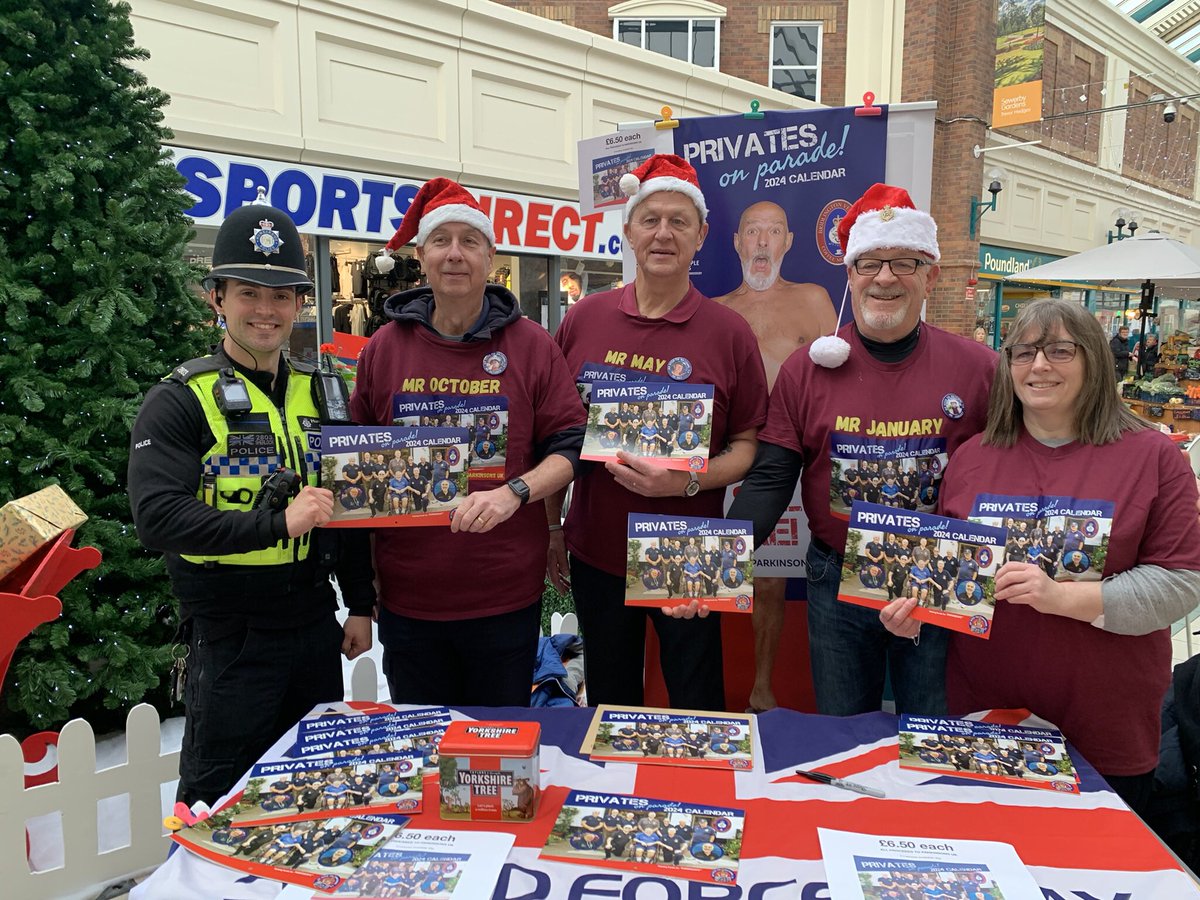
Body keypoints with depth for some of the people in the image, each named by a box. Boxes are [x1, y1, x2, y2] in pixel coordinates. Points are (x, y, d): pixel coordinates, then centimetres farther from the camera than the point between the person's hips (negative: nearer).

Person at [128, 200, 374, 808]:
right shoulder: (181, 399, -8)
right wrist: (276, 524, -27)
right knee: (220, 806, 10)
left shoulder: (318, 393, 8)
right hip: (229, 638, -5)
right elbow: (157, 516, -19)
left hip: (316, 628, 5)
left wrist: (360, 604, 10)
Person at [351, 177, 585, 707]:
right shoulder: (385, 347, 3)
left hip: (506, 597, -1)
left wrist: (514, 492, -20)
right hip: (407, 597, 2)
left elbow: (571, 446, -4)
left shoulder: (530, 345, -2)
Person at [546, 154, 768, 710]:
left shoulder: (728, 333, -5)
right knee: (608, 704, 20)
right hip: (595, 553, 3)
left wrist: (687, 480, -21)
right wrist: (551, 528, 8)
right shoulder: (583, 319, 1)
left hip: (688, 560, -2)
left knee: (698, 710, 11)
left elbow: (748, 446, -4)